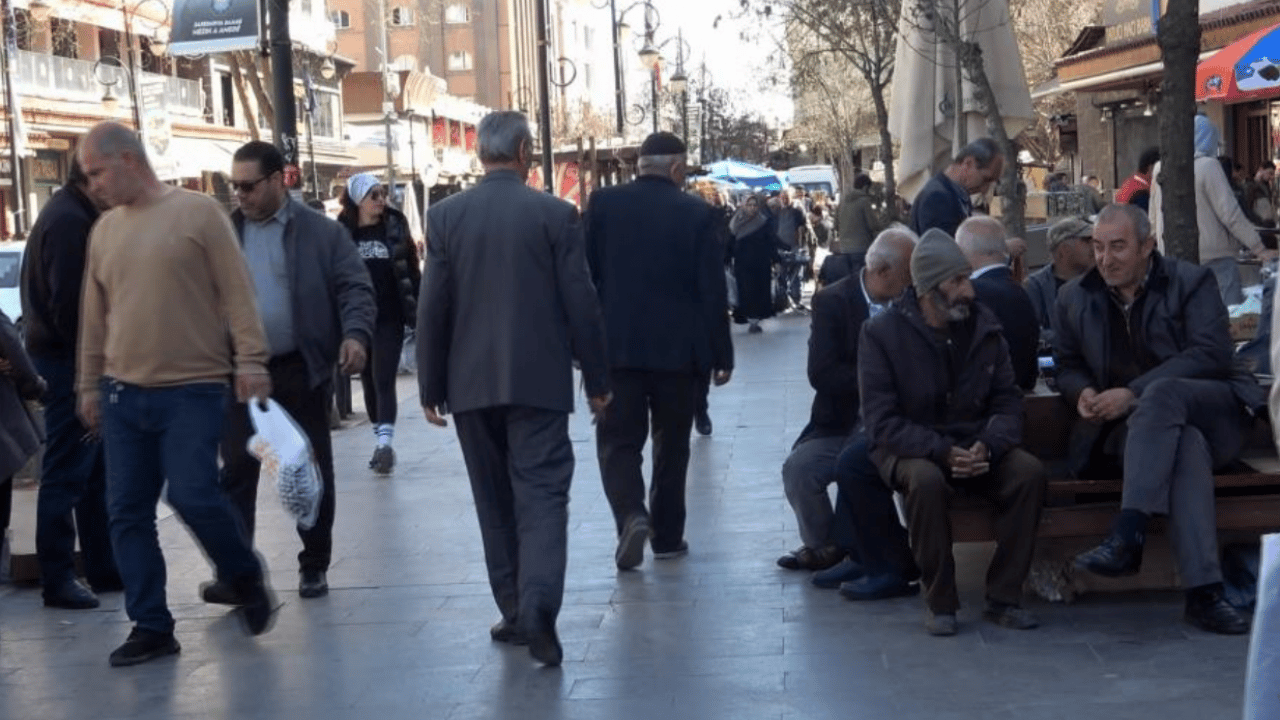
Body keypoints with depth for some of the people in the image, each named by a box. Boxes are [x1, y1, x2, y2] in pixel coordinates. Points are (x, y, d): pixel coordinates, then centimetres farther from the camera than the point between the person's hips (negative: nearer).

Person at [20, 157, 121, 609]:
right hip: (68, 358, -10)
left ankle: (103, 567, 23)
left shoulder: (75, 214, 14)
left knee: (96, 470, 15)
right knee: (66, 474, -3)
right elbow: (68, 305, -22)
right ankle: (57, 578, 4)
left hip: (78, 357, 10)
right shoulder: (69, 221, -17)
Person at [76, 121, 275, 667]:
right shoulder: (104, 229, 11)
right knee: (128, 513, 3)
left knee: (193, 496, -12)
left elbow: (237, 294, -7)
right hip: (123, 393, 6)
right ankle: (151, 626, 12)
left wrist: (250, 360, -13)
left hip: (192, 390, -5)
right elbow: (95, 316, 16)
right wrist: (88, 385, 17)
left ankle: (246, 577, 16)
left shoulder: (198, 212, -5)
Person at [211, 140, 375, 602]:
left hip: (301, 371, -1)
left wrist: (355, 334, -22)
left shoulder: (321, 232, -1)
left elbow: (354, 287, -5)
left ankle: (314, 566, 21)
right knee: (237, 471, -2)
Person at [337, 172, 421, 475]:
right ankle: (382, 444, 21)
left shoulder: (395, 227, 1)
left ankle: (385, 443, -14)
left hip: (389, 318, -2)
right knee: (369, 382, 10)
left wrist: (419, 310, 0)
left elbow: (412, 271, 4)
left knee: (383, 381, -9)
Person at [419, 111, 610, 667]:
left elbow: (432, 307, -1)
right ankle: (538, 605, -19)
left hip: (471, 382, 2)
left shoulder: (445, 215, 0)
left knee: (495, 499, 13)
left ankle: (516, 612, 19)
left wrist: (430, 387, 6)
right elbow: (581, 303, -4)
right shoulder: (556, 213, -4)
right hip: (539, 379, -2)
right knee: (542, 492, -1)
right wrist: (596, 379, 5)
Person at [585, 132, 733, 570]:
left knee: (619, 440, 6)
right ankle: (667, 536, 19)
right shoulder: (697, 214, -4)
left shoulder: (603, 204, -2)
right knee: (671, 444, 14)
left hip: (616, 346, 0)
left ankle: (632, 516, -18)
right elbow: (712, 291, -4)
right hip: (677, 348, 0)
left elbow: (584, 275, -1)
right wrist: (722, 354, 4)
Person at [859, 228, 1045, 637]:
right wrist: (941, 451, -26)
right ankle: (940, 604, -19)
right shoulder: (882, 333, -8)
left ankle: (1003, 598, -12)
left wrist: (988, 445, -19)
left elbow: (1007, 401, 3)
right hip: (909, 448, -3)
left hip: (975, 446, 4)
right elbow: (882, 421, -12)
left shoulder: (983, 326, 4)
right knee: (926, 480, -37)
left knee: (1029, 471, -25)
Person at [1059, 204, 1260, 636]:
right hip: (1138, 427, 2)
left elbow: (1212, 354, -13)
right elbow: (1067, 367, 19)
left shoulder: (1191, 283, 0)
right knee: (1184, 444, -36)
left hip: (1213, 413, -1)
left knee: (1162, 392, -37)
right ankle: (1204, 591, -46)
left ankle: (1127, 536, -46)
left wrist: (1135, 392, -22)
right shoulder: (1075, 297, 12)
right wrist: (1082, 392, -7)